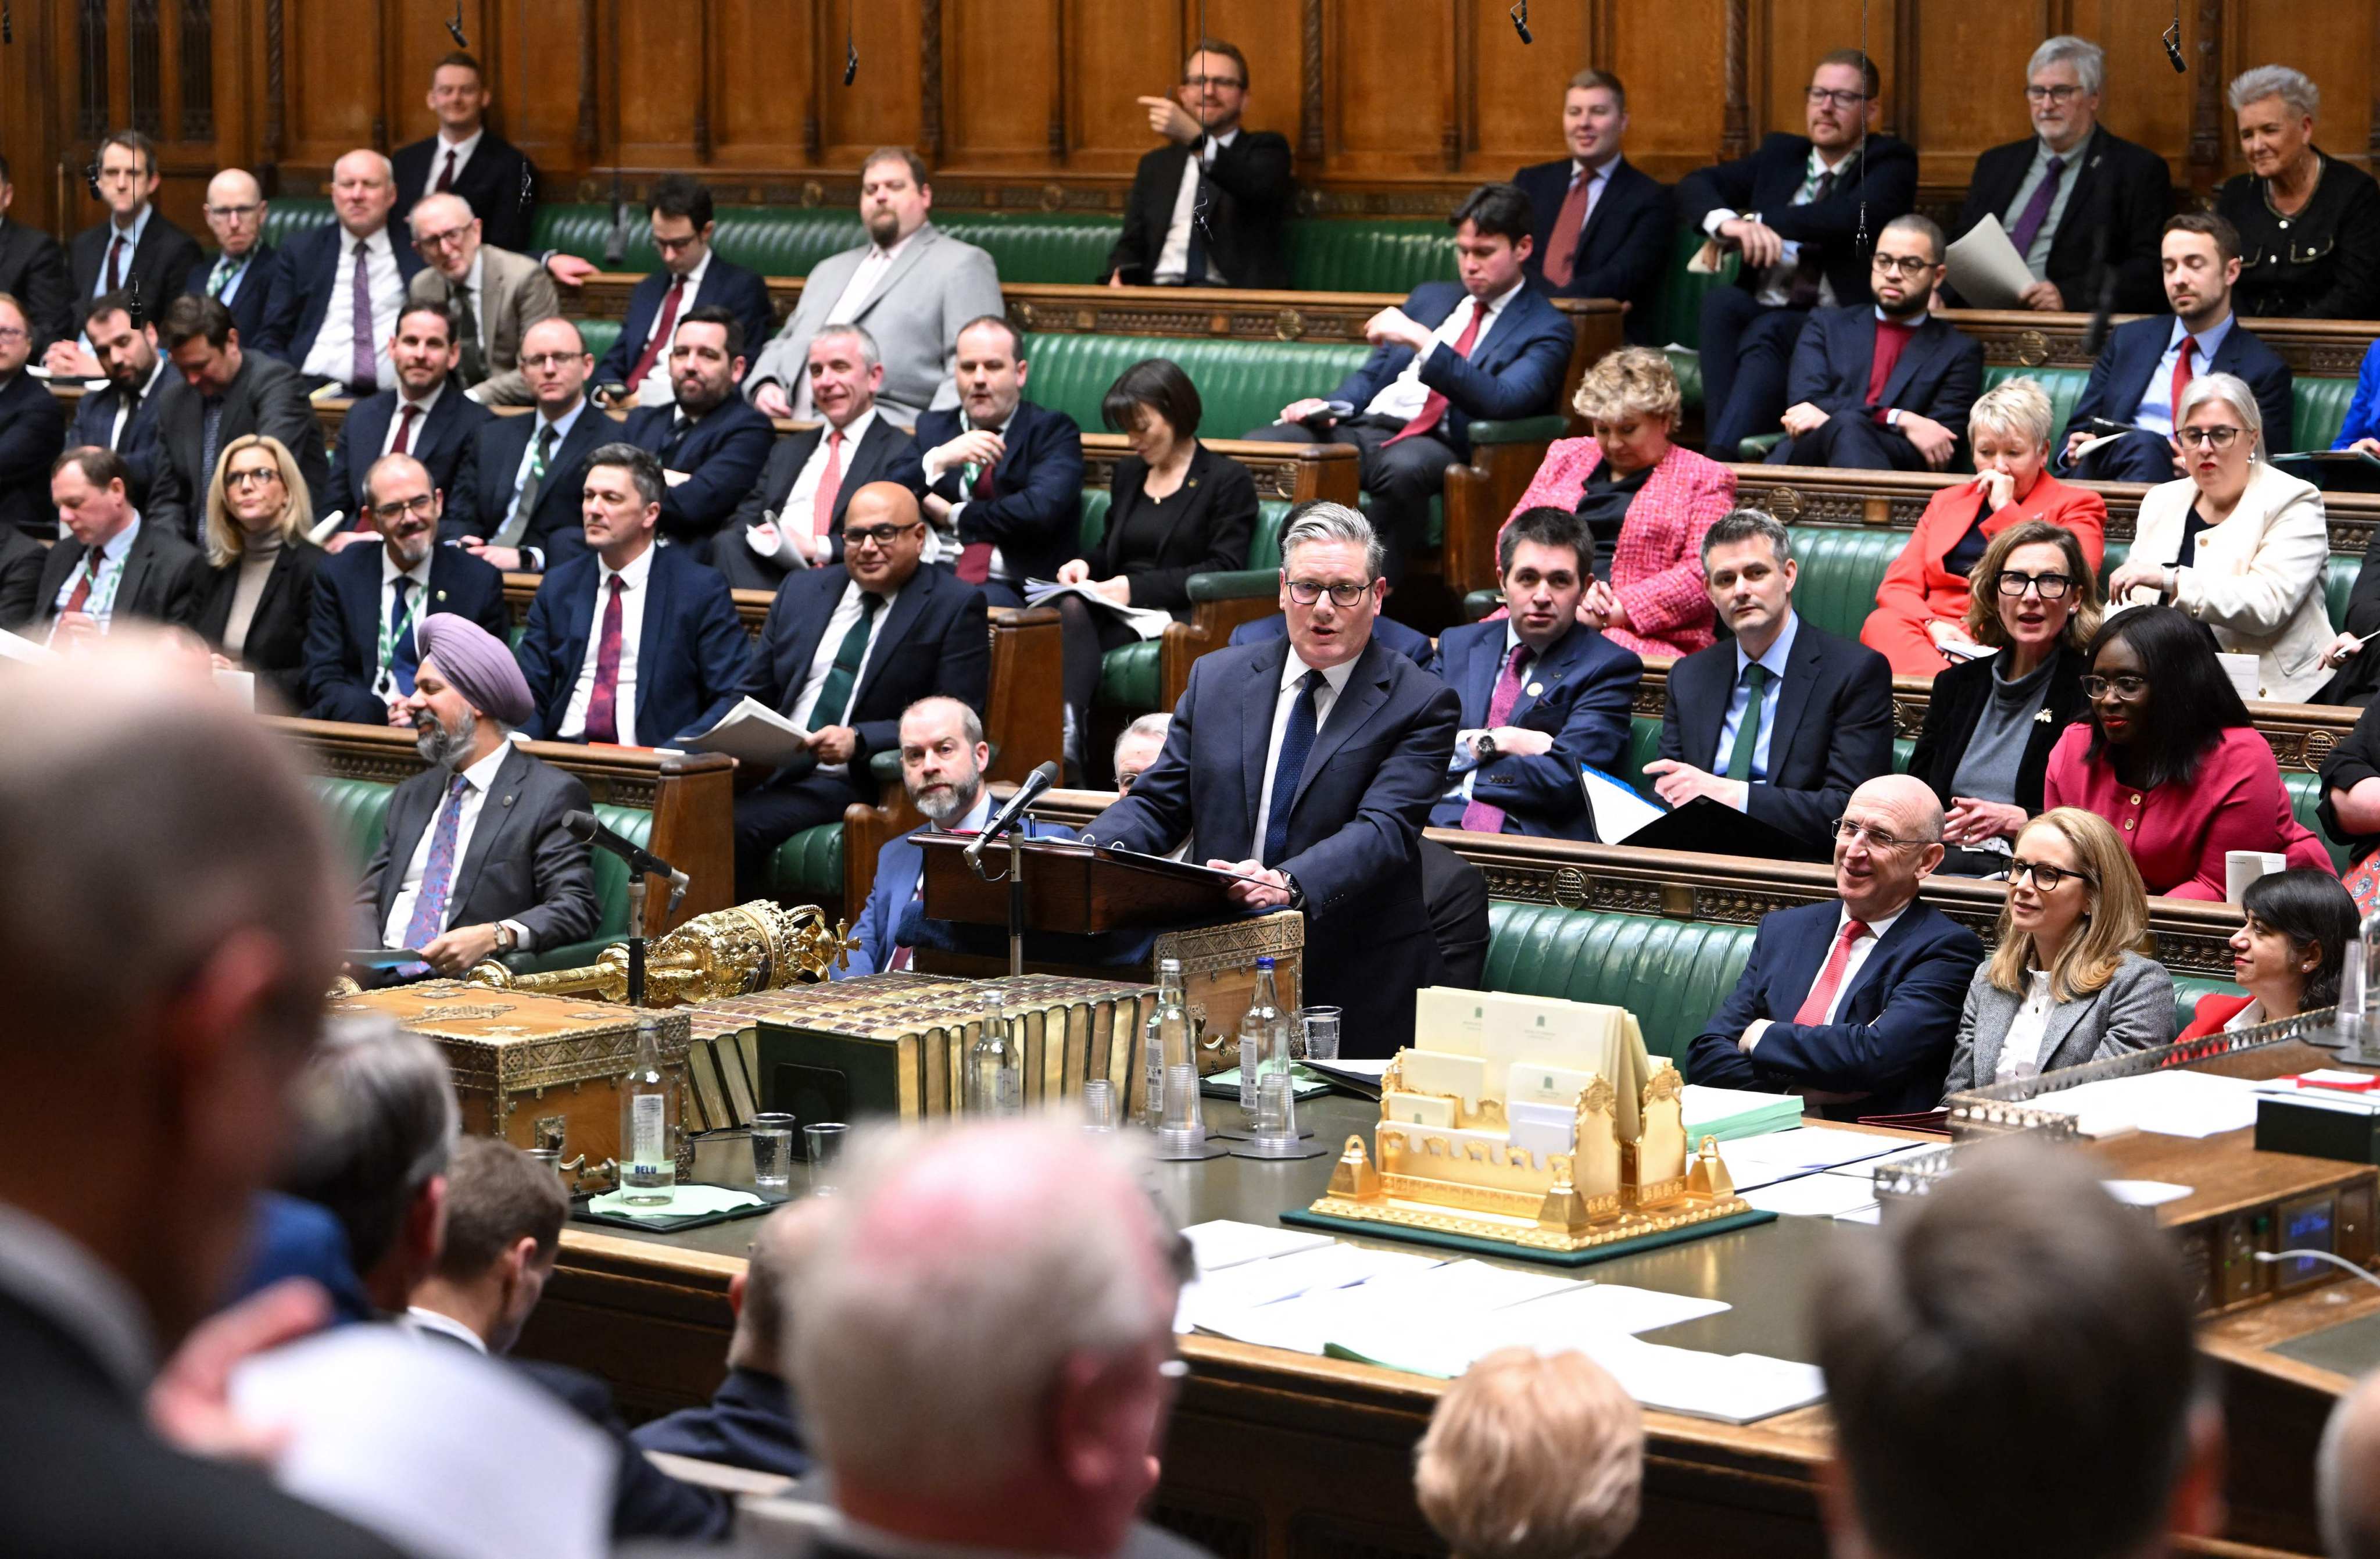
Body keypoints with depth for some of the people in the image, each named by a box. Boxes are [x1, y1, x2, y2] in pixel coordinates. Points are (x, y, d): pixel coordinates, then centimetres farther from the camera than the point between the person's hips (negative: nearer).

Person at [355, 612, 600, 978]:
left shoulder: (553, 796, 1)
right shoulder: (412, 795, 24)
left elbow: (575, 909, -7)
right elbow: (369, 899, 19)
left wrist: (492, 937, -25)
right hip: (381, 982, 6)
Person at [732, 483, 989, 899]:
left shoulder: (954, 607, 2)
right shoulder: (802, 591, 19)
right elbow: (754, 695, 21)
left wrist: (859, 740, -20)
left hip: (853, 783, -5)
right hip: (770, 770, 5)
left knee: (740, 823, -30)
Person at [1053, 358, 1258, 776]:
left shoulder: (1228, 480, 5)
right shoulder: (1128, 473, 27)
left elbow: (1223, 570, -5)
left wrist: (1138, 588, -14)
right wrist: (1085, 565, 6)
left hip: (1177, 615, -5)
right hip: (1116, 609, 5)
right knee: (1071, 607, -34)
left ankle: (1069, 733, -51)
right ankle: (1067, 727, -53)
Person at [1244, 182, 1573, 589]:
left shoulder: (1546, 329, 6)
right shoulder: (1429, 297, 27)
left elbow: (1501, 401, -12)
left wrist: (1422, 341, -20)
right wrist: (1328, 404, 4)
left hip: (1439, 446, -6)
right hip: (1361, 428, 6)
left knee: (1403, 465, -42)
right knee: (1259, 445, -22)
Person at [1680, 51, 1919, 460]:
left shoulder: (1891, 163, 8)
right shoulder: (1780, 154, 22)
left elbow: (1855, 215, -15)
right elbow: (1694, 186, 10)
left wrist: (1756, 221, -12)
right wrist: (1725, 222, -14)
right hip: (1757, 314, 5)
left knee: (1767, 332, -35)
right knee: (1721, 300, -29)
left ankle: (1719, 458, -48)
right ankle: (1728, 454, -38)